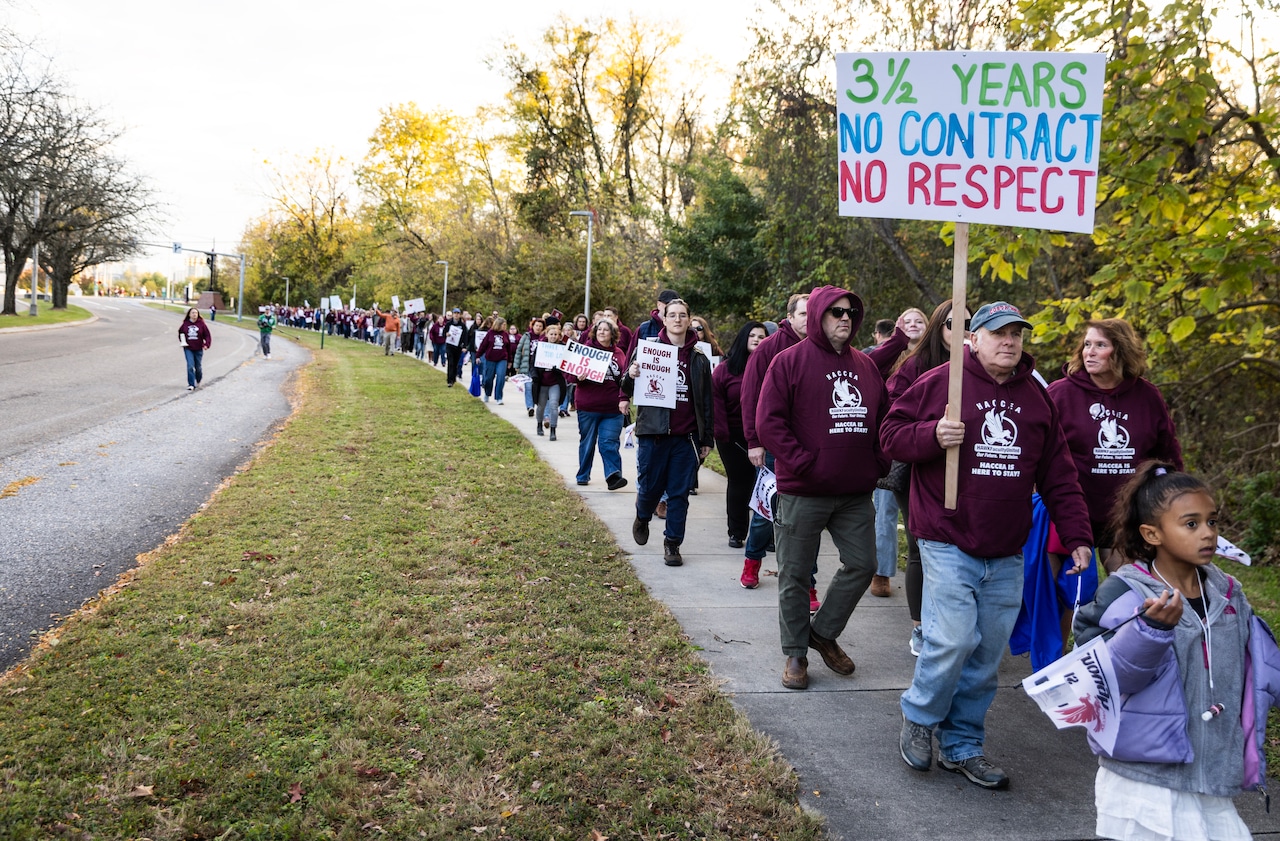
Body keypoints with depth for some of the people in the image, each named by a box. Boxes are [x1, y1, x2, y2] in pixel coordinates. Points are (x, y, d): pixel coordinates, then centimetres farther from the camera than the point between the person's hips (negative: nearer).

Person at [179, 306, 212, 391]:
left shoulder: (201, 324, -5)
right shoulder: (185, 324, 0)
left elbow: (207, 335, -5)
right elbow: (180, 333, 17)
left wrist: (207, 344, -18)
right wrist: (182, 341, 2)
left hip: (198, 349, 0)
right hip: (188, 349, 0)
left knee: (198, 367, 11)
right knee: (190, 366, -10)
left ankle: (198, 381, 37)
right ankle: (191, 384, -6)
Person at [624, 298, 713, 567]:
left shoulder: (699, 359, 7)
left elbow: (706, 402, 11)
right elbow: (628, 389, 5)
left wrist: (707, 439, 9)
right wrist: (630, 376, -19)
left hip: (686, 436, 1)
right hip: (654, 433, -1)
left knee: (680, 492, 4)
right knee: (650, 487, 5)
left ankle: (672, 543, 16)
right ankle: (642, 518, 38)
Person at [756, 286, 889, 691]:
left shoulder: (866, 366, 11)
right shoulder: (790, 361, -7)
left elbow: (885, 418, 18)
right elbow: (768, 422, -13)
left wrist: (878, 463, 5)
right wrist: (803, 463, -17)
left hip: (856, 493, 5)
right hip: (802, 493, -5)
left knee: (861, 565, 8)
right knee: (795, 574, 5)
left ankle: (823, 633, 29)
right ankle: (795, 653, 21)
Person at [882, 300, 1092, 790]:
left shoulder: (1037, 398, 11)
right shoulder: (940, 383, -4)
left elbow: (1059, 476, 13)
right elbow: (891, 434, 0)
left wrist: (1077, 536, 7)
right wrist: (931, 436, -20)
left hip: (1006, 556, 5)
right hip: (948, 545, -5)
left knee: (987, 656, 8)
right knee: (953, 640, -14)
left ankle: (963, 746, 24)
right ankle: (919, 718, 13)